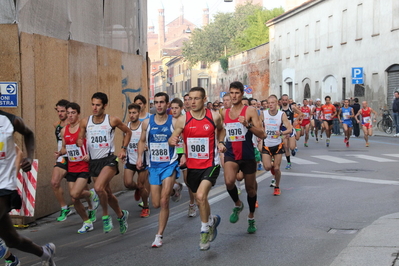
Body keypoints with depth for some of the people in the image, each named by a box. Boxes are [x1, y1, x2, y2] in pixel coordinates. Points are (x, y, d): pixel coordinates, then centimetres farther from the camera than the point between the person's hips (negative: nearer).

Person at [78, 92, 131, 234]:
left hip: (109, 160, -5)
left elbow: (128, 132, 10)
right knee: (107, 194, 14)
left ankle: (105, 216, -5)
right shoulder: (85, 122, 2)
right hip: (93, 162, 5)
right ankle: (121, 215, 38)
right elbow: (80, 139, 12)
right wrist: (79, 142, -11)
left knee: (98, 187, -27)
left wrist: (123, 149, 1)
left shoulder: (112, 120, -5)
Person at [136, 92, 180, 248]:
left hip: (169, 165, -4)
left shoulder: (174, 122, -6)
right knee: (156, 204, 8)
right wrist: (139, 157, 3)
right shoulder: (147, 123, 3)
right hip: (153, 166, 4)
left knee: (164, 202, -13)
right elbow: (142, 141, 16)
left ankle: (159, 236, -2)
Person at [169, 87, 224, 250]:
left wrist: (221, 142, -2)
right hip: (192, 166, 3)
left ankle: (205, 229, 0)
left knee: (201, 196, -22)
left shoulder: (214, 117, -6)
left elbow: (221, 129, 16)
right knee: (200, 199, 17)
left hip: (210, 164, -3)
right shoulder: (183, 120, -6)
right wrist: (172, 141, -23)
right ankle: (212, 220, 47)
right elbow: (173, 138, 0)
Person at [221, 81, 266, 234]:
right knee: (229, 181, -25)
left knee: (250, 188, 11)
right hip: (231, 155, 2)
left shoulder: (250, 111, -6)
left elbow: (262, 135, -13)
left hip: (247, 156, -2)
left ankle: (251, 218, 34)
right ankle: (237, 205, 5)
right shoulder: (224, 113, 7)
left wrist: (248, 124, -25)